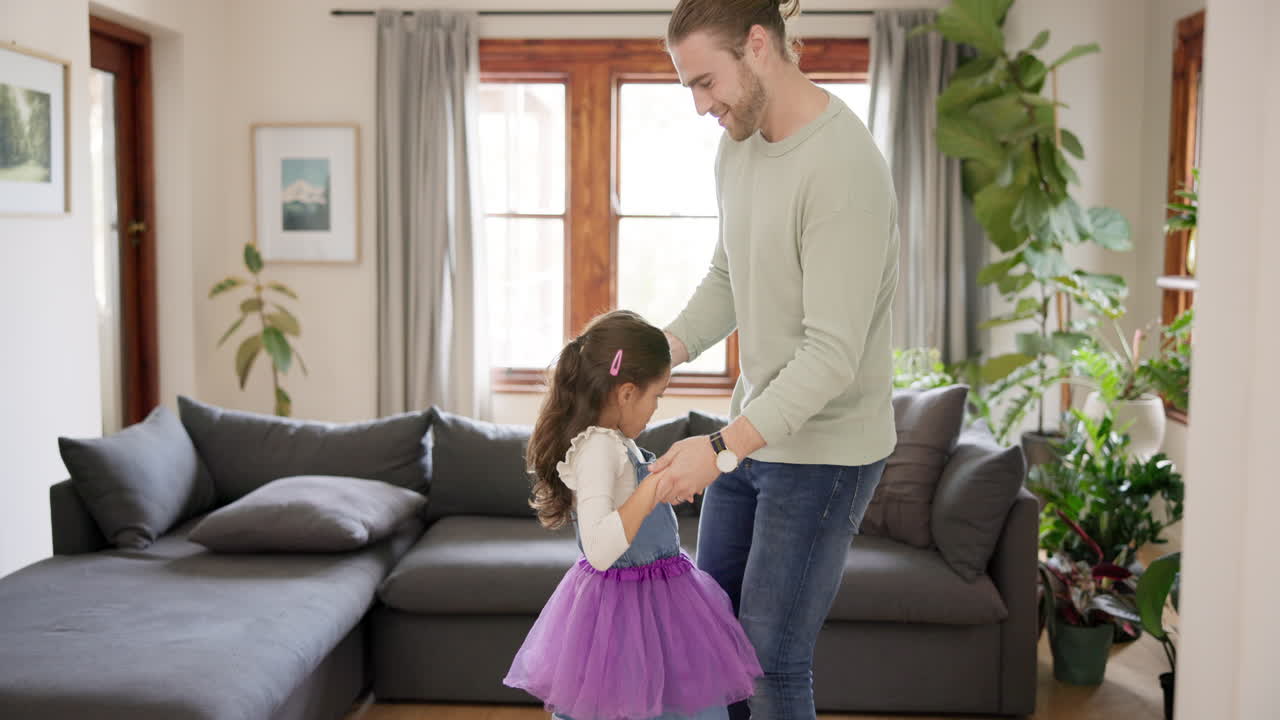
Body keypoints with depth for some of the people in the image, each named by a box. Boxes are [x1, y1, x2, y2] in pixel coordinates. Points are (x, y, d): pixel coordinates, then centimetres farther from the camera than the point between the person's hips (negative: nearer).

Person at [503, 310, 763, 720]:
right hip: (624, 607, -10)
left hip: (656, 597, 10)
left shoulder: (612, 441, 6)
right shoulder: (598, 447, -23)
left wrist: (664, 481, 31)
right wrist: (651, 490, -36)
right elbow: (599, 551, -32)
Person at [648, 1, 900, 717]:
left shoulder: (844, 166, -24)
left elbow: (832, 355, -27)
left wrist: (723, 447, -31)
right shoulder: (738, 144, 3)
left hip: (825, 449, -8)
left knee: (775, 660, 2)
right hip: (752, 430, 9)